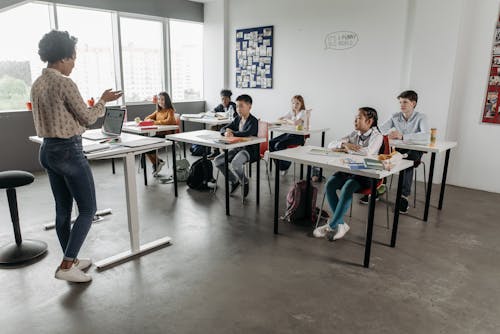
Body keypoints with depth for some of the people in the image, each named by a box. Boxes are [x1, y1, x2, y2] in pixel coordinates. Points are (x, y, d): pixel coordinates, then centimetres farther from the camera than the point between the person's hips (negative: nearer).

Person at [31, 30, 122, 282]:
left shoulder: (37, 84, 9)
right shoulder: (64, 84, -17)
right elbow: (88, 117, -10)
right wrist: (103, 101, 5)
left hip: (47, 150, 9)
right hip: (68, 151, -9)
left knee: (63, 209, 16)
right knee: (88, 209, 2)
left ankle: (71, 259, 28)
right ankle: (66, 265, 3)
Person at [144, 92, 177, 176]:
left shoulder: (170, 110, -3)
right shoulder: (158, 111, 18)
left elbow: (169, 121, -22)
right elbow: (147, 118, 18)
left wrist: (155, 122, -22)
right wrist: (149, 120, -7)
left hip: (167, 135, -7)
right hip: (158, 134, 7)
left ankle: (158, 162, 2)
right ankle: (156, 164, -2)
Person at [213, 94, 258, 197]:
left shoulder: (253, 121, -12)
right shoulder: (237, 119, 12)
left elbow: (247, 133, -32)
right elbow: (223, 129, 11)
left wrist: (232, 132, -21)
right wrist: (226, 132, -14)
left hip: (250, 150, -8)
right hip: (237, 148, 8)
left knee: (235, 163, -35)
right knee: (217, 161, -6)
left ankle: (245, 182, -3)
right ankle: (234, 181, 12)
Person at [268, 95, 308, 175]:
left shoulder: (303, 112, -8)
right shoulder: (292, 112, 15)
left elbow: (296, 123, -26)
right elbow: (280, 119, 8)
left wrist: (287, 120, -7)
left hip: (298, 136, -8)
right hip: (289, 133, 8)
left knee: (279, 145, -25)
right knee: (271, 143, -7)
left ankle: (284, 167, -4)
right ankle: (278, 165, 5)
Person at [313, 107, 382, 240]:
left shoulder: (377, 136, -3)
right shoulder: (354, 134, 15)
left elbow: (367, 152, -26)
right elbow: (331, 146, 12)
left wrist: (347, 149, -12)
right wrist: (344, 144, -10)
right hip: (349, 169, 6)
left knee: (347, 188, -33)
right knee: (329, 184, -22)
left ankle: (331, 225, -20)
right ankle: (341, 224, -15)